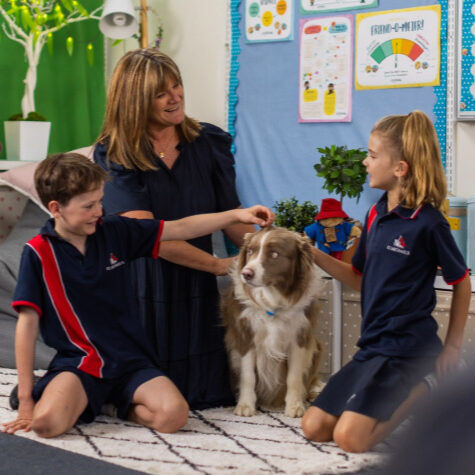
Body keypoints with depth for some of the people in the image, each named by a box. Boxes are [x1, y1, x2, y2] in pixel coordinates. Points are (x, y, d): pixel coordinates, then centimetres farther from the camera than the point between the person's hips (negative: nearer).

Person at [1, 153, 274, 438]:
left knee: (173, 414, -24)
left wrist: (237, 214, 2)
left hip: (131, 360, 3)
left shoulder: (113, 231, 4)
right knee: (47, 422, -33)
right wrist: (25, 399, -8)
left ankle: (123, 404, 8)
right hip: (78, 362, -3)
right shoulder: (39, 253, -6)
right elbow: (28, 323, -7)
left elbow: (180, 229, 10)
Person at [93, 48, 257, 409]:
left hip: (196, 285, 3)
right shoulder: (115, 156, -10)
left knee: (209, 394, 1)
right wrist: (218, 265, -19)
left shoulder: (209, 143, 1)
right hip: (141, 284, -3)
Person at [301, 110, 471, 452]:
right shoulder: (376, 215, 8)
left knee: (350, 437, -20)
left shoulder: (428, 222, -14)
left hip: (407, 347, -7)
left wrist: (453, 345, -2)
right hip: (374, 345, 8)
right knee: (314, 427, 2)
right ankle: (398, 397, 14)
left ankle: (421, 393, 1)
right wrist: (316, 255, 6)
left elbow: (461, 281, -4)